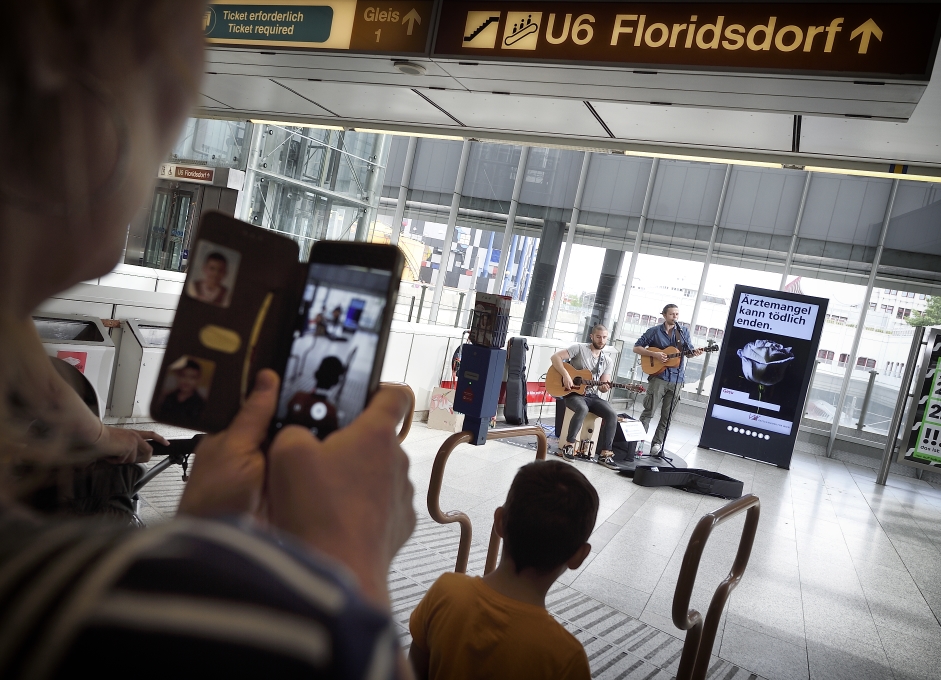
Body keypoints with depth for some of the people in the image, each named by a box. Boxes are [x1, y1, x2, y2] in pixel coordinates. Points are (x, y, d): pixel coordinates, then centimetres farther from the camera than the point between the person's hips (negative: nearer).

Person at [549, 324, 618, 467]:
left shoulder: (606, 360, 10)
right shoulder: (579, 348, -5)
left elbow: (604, 384, 12)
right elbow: (555, 357, -12)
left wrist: (604, 388, -14)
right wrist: (565, 375, -23)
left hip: (592, 396, 5)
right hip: (573, 393, -5)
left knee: (612, 414, -20)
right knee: (582, 409, -38)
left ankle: (604, 453, -14)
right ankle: (568, 446, -21)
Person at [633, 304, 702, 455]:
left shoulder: (684, 332, 11)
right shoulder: (654, 331, 2)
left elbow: (689, 351, 12)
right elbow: (636, 348, 3)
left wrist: (695, 353, -12)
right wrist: (654, 354, -11)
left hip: (677, 379, 3)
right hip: (658, 377, -3)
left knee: (667, 416, 5)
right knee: (648, 411, -4)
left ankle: (657, 443, 14)